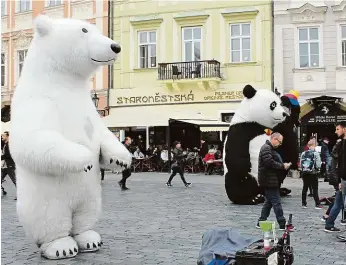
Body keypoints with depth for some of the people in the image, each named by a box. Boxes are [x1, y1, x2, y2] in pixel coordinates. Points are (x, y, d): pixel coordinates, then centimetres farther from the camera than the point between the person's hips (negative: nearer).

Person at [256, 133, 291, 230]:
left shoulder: (270, 148, 21)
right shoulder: (266, 148, -14)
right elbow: (270, 163, -24)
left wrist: (283, 165, 7)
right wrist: (283, 166, -16)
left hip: (270, 181, 11)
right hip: (269, 181, -11)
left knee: (269, 202, 14)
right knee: (276, 203, -7)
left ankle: (261, 222, 19)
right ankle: (282, 224, -3)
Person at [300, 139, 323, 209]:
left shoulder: (303, 153, -2)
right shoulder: (316, 153, -12)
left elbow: (300, 164, 0)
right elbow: (318, 165, -14)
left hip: (305, 173, 4)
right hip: (313, 174, -4)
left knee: (305, 188, 12)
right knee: (315, 189, 3)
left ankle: (304, 203, 17)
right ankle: (317, 204, 5)